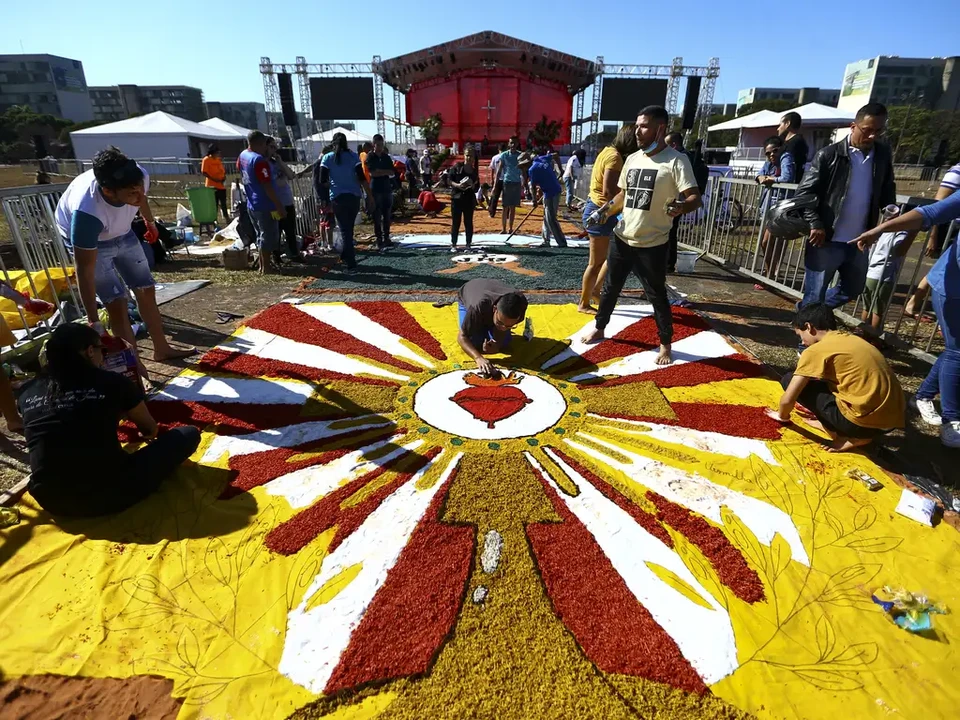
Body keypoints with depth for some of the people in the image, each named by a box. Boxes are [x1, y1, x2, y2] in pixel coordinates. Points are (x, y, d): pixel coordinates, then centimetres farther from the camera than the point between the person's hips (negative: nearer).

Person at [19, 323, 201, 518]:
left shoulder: (28, 392, 4)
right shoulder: (112, 382, -8)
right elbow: (150, 429, 11)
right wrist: (148, 434, 36)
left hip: (51, 502, 5)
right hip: (107, 497, -4)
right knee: (189, 434, 4)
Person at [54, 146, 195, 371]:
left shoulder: (140, 177, -31)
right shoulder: (87, 212, -44)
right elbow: (85, 270, -36)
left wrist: (150, 221, 18)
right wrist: (94, 323, -36)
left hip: (122, 232, 5)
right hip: (88, 240, -5)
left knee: (146, 289, 11)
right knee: (117, 303, -12)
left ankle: (162, 348, 27)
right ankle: (134, 365, 1)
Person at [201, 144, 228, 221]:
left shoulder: (219, 159, 12)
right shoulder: (206, 159, -8)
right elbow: (204, 173, -13)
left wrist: (224, 176, -1)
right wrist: (214, 179, -22)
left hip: (221, 186, 6)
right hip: (212, 186, -6)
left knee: (223, 204, 11)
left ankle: (227, 219, 18)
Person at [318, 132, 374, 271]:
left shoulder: (327, 158, 4)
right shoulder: (353, 156, 4)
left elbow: (323, 181, -3)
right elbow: (362, 177, -5)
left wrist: (323, 199, 2)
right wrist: (370, 196, -4)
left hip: (337, 197, -1)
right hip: (354, 196, 1)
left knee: (345, 229, 3)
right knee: (349, 228, 17)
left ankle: (351, 262, -4)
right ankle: (346, 256, 29)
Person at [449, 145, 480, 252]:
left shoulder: (475, 172, 8)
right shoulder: (457, 167, 1)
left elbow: (477, 187, 8)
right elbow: (449, 180, -2)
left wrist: (473, 186, -14)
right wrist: (457, 185, -18)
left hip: (469, 200, 2)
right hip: (456, 198, -2)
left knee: (468, 223, 5)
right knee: (455, 223, 3)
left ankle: (468, 245, 13)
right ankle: (453, 245, 10)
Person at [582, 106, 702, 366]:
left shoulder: (676, 160, -12)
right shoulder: (632, 159, 7)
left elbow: (696, 198, -19)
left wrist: (681, 206, -41)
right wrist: (604, 211, 4)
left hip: (652, 244, -6)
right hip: (622, 238, 6)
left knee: (656, 295, 5)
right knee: (611, 287, 17)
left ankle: (665, 344, 22)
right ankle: (599, 329, 37)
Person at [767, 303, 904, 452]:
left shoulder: (816, 350, -6)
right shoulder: (852, 339, 17)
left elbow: (788, 399, -6)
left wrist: (782, 416, 16)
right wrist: (818, 407, 41)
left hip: (865, 421, -8)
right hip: (893, 419, 8)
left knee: (789, 380, 1)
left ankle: (850, 437, 2)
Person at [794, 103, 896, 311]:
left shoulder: (883, 155, 7)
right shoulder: (829, 155, -8)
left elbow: (887, 191, 17)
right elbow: (804, 193, -9)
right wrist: (815, 225, -18)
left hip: (858, 242, 6)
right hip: (826, 241, -6)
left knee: (853, 289, 20)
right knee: (814, 296, 0)